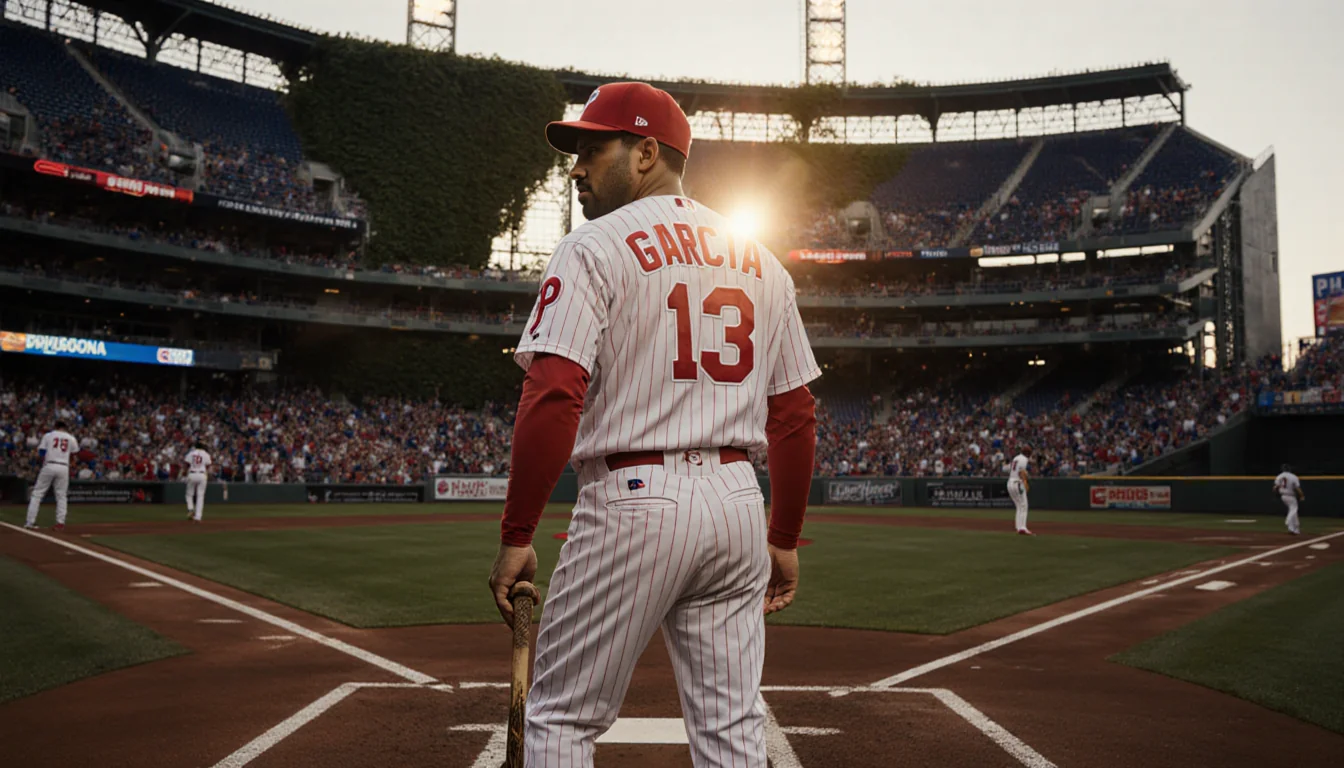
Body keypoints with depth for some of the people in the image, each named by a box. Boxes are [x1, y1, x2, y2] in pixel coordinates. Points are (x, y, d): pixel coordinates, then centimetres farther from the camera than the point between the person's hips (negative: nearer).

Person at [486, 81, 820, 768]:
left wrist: (516, 536, -10)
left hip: (634, 500, -6)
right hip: (739, 503, 6)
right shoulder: (761, 261, 13)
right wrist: (784, 539, 19)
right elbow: (796, 414, 12)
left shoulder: (594, 248, -5)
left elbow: (553, 400, -17)